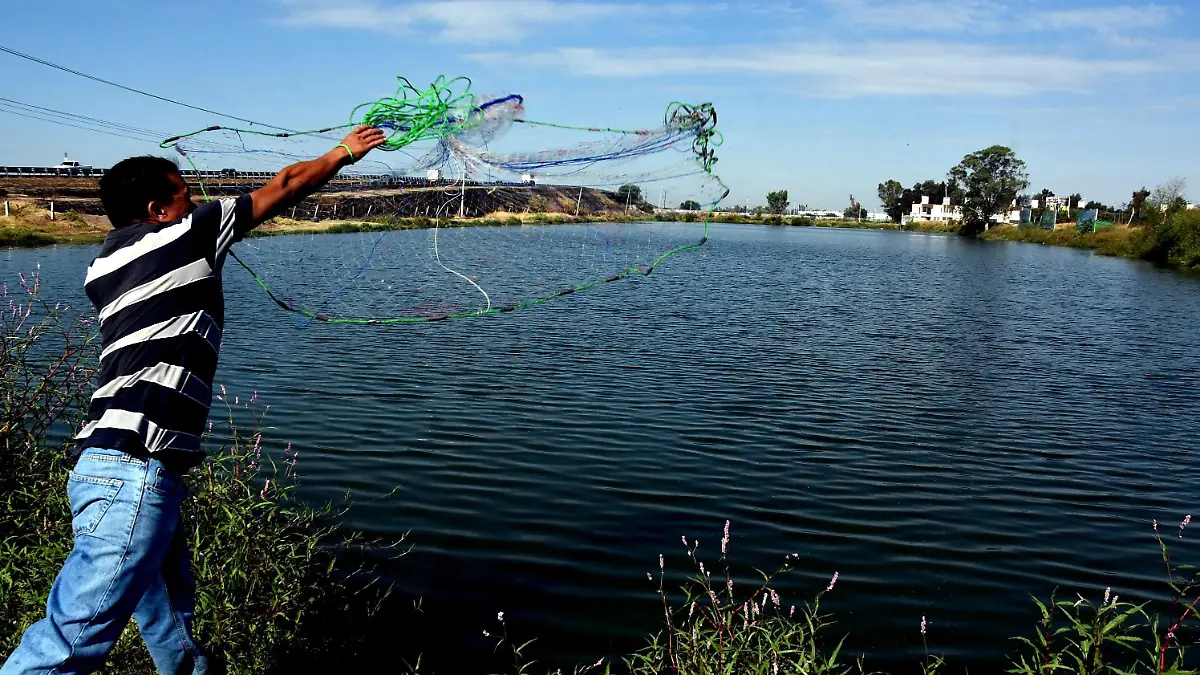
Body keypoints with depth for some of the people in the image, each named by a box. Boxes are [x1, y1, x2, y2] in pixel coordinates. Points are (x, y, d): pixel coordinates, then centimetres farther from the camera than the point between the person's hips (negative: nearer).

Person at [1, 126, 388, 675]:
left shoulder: (103, 267, 18)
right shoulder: (184, 235, 0)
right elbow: (285, 186, 9)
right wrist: (344, 152, 24)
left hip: (103, 464, 9)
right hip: (135, 470, -9)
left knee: (170, 624, 19)